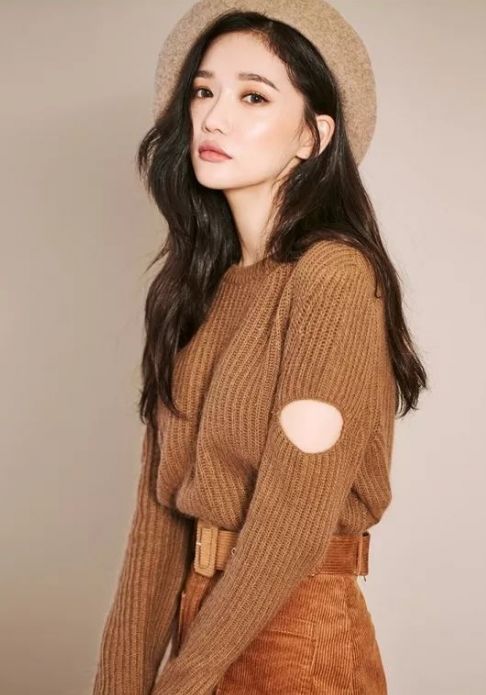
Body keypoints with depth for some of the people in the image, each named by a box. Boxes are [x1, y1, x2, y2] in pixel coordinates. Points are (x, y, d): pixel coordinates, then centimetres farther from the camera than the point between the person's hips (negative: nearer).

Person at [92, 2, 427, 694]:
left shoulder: (334, 276, -20)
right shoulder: (201, 284, 3)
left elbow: (292, 526, -22)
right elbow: (161, 498, -2)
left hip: (297, 634, -7)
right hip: (209, 611, 7)